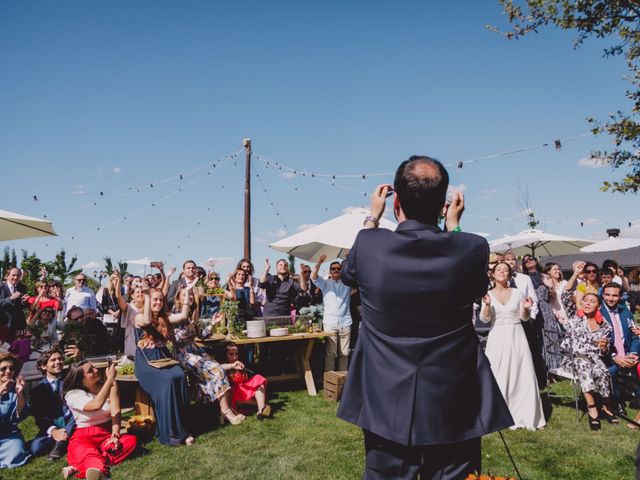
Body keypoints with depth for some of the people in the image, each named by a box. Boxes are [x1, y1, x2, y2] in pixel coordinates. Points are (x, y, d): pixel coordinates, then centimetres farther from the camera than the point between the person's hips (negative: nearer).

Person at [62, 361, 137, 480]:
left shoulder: (107, 387, 3)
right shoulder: (72, 395, -9)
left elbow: (115, 411, -8)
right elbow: (96, 405, -28)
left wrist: (115, 435, -25)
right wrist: (110, 378, -27)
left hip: (108, 433, 4)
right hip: (84, 437, -3)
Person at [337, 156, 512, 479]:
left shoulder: (369, 245, -15)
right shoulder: (473, 248, -15)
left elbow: (348, 275, 10)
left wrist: (373, 217, 17)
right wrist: (453, 224, 14)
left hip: (385, 405, 0)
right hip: (453, 408, 0)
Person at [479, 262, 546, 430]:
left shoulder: (517, 293, 4)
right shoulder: (488, 294, 2)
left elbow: (524, 318, 8)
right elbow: (485, 319, -5)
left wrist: (526, 308, -12)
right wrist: (487, 305, -21)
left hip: (516, 336, 1)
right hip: (497, 338, -1)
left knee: (522, 375, 1)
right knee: (498, 376, 1)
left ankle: (527, 415, 12)